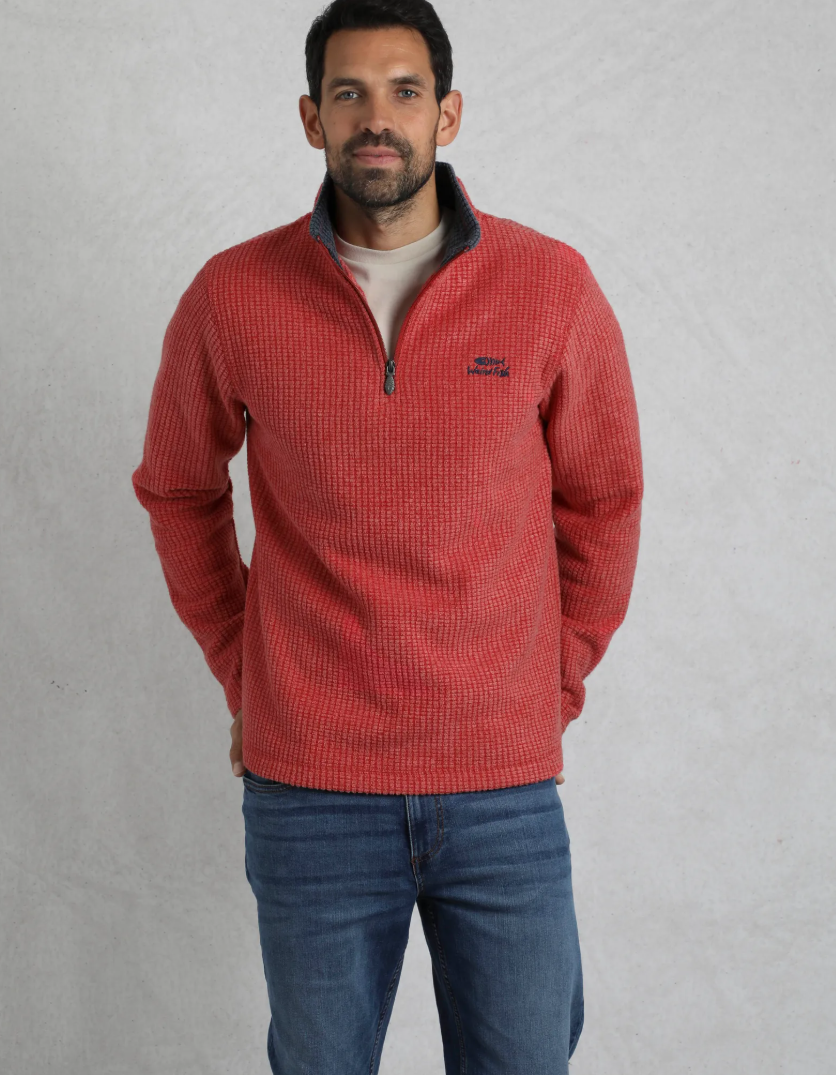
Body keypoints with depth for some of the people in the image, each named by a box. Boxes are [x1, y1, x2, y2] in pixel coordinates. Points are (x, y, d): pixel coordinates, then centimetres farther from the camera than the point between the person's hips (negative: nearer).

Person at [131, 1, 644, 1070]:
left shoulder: (552, 286, -4)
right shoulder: (232, 296, -3)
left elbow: (602, 499, 8)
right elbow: (178, 490, 12)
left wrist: (556, 682, 7)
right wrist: (243, 676, 8)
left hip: (504, 788, 0)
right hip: (309, 789, 0)